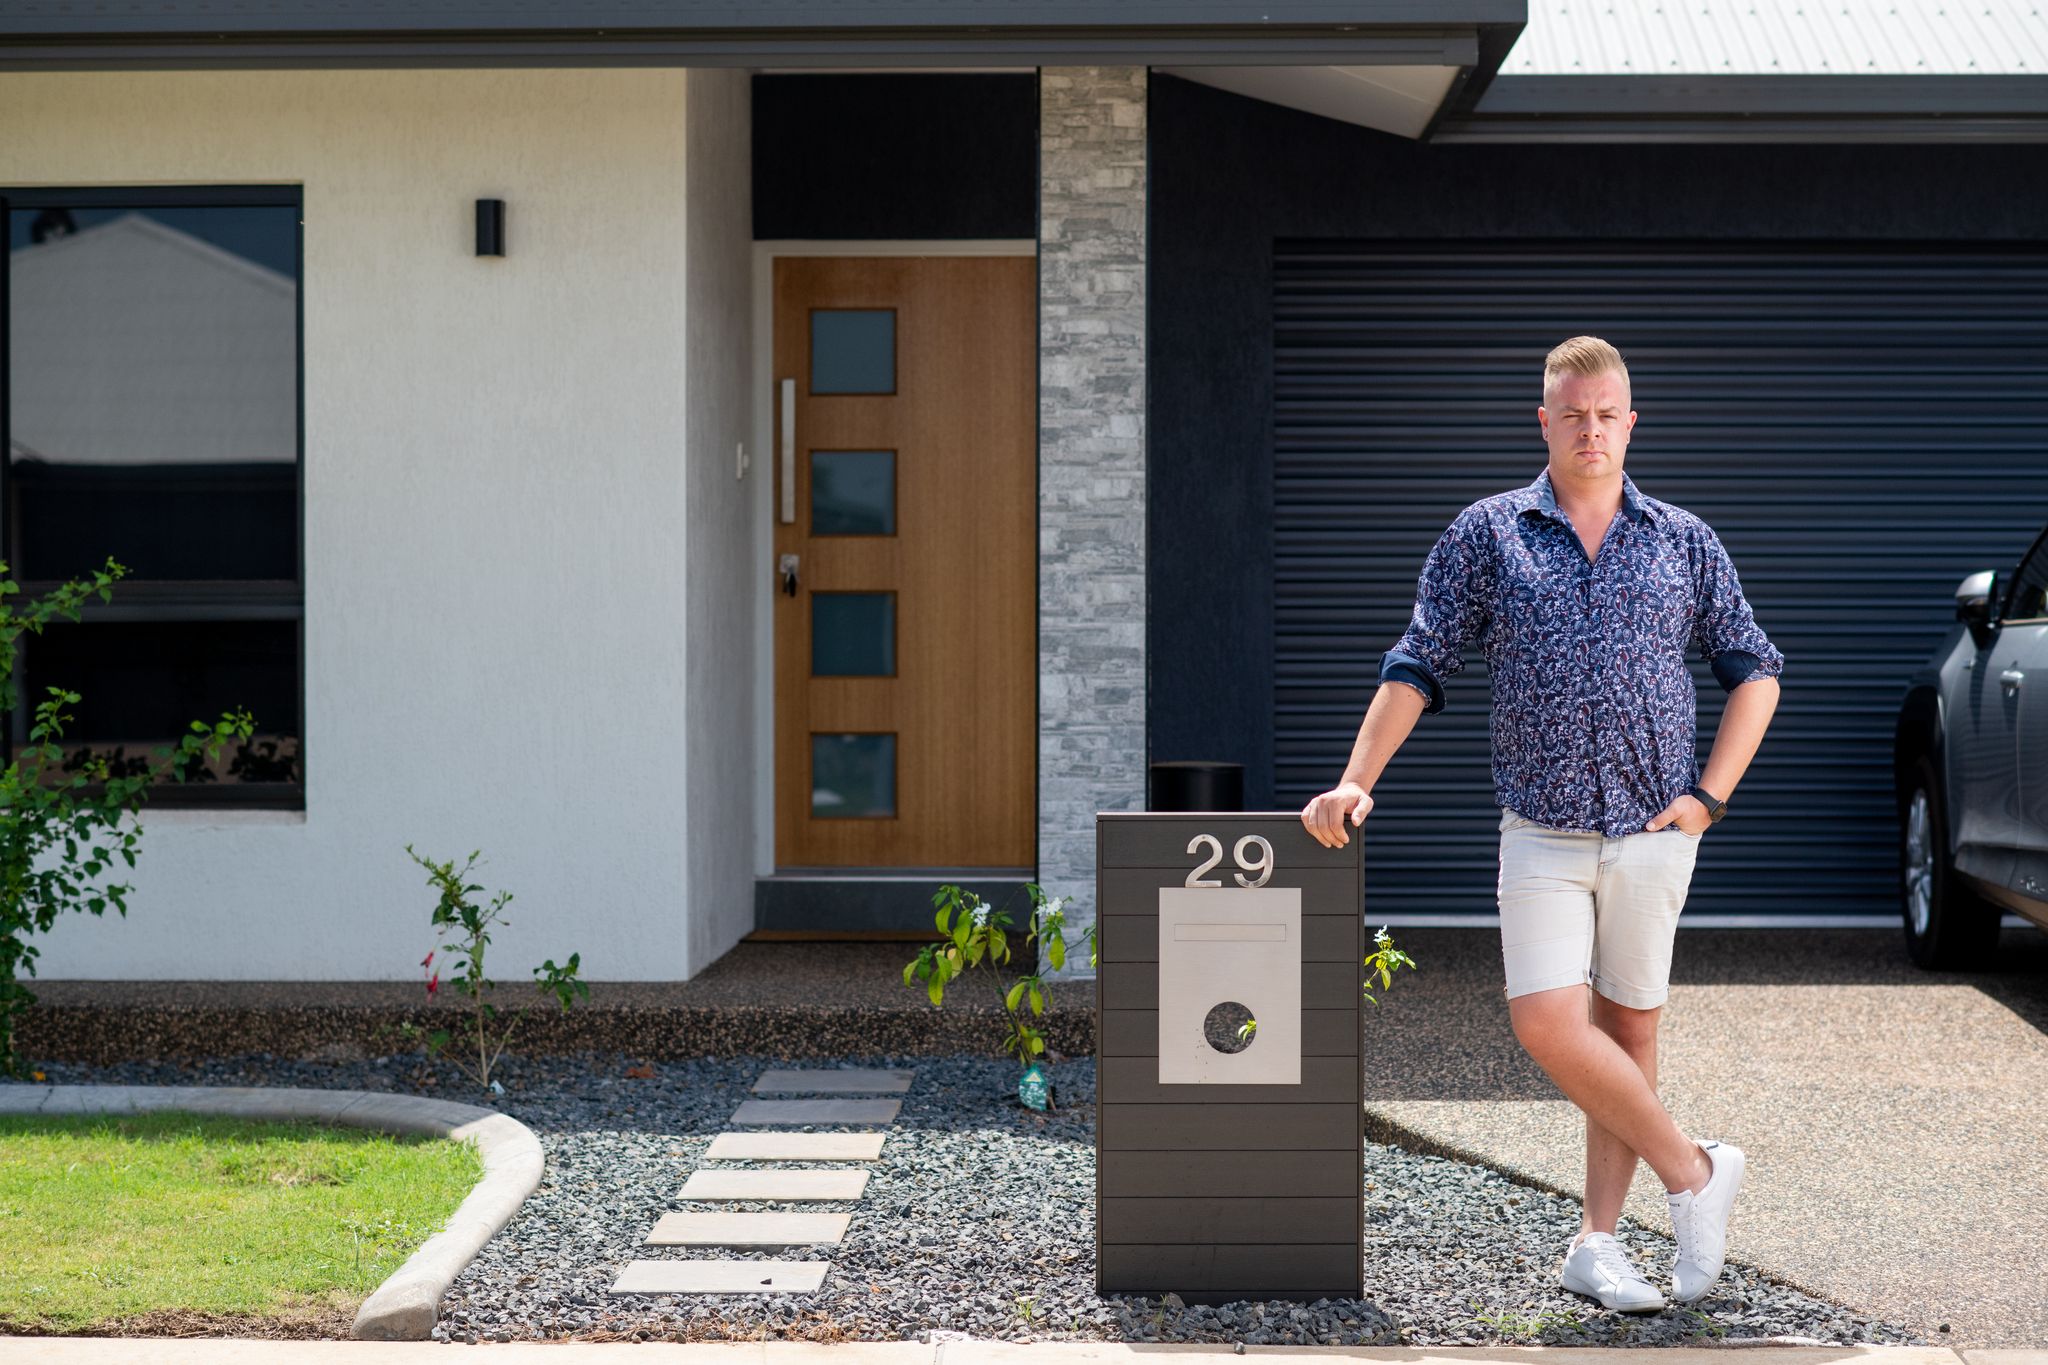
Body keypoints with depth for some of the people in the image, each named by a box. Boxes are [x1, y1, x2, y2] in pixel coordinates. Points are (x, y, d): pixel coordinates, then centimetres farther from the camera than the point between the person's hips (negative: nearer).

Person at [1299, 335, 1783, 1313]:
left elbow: (1753, 671, 12)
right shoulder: (1486, 535, 5)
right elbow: (1416, 668, 5)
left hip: (1654, 830, 1)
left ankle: (1596, 1242, 13)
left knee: (1626, 1028, 4)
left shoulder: (1684, 543, 7)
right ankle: (1693, 1171, 3)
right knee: (1548, 1024, -14)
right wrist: (1356, 782, -5)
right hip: (1542, 830, -1)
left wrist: (1710, 796, 2)